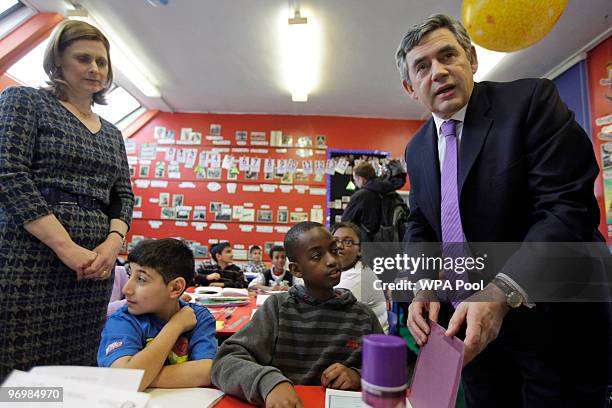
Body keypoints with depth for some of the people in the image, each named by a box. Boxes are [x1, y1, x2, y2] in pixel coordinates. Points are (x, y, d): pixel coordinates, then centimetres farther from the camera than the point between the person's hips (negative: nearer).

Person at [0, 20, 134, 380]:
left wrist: (114, 242, -7)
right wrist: (67, 248, -17)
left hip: (94, 268, 5)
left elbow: (124, 197, 13)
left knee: (74, 378, 10)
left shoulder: (112, 135, 18)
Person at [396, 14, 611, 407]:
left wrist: (502, 292, -32)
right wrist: (424, 287, -8)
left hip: (551, 317, -4)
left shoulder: (531, 99, -13)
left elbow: (570, 207, -21)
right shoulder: (417, 149, 4)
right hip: (471, 316, 5)